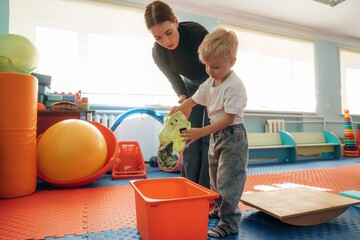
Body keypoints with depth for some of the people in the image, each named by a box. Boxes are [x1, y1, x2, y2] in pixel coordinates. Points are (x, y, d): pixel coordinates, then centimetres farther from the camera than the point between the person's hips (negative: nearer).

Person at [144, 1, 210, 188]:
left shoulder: (196, 32, -30)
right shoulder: (158, 53, -17)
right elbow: (175, 80, -4)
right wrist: (183, 98, -23)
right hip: (191, 87, 3)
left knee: (208, 140, -10)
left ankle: (206, 191, 1)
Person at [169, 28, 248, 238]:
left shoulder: (235, 86, -22)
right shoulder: (210, 83, 3)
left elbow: (229, 118, -26)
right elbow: (194, 99, 14)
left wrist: (201, 132, -29)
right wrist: (178, 108, -5)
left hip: (233, 136, -9)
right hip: (216, 134, 9)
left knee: (227, 181, -3)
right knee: (215, 177, 20)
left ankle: (229, 222, 12)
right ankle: (219, 210, 38)